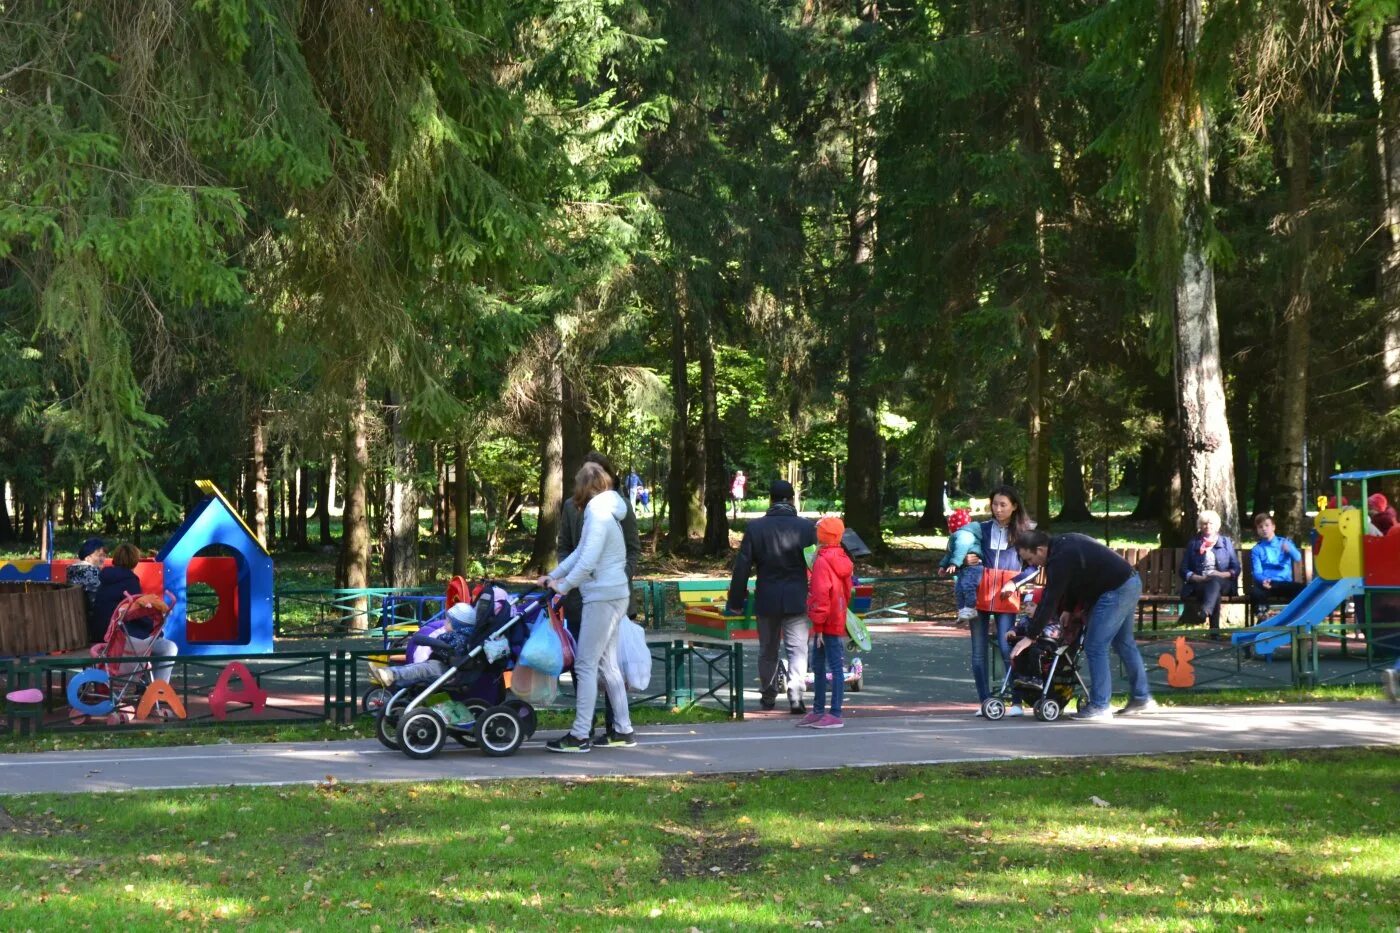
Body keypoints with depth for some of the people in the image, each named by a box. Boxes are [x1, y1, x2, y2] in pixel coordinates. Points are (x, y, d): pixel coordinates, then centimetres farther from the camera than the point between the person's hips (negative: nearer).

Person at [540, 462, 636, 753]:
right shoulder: (605, 511, 15)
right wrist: (552, 576, 18)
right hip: (615, 595, 9)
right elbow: (580, 553, 21)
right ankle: (622, 731, 18)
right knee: (607, 664, 14)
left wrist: (562, 587, -10)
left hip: (602, 597, -9)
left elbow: (587, 562, -22)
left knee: (586, 665, -6)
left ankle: (580, 735, -5)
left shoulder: (598, 513, -15)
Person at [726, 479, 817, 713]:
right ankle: (795, 696, -11)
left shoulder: (755, 527, -4)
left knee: (768, 650, 15)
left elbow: (742, 568, -2)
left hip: (766, 599, 1)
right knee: (797, 649, 2)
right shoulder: (807, 527, -6)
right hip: (797, 599, -1)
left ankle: (768, 697, 23)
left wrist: (736, 602, 5)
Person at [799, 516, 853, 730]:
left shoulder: (822, 561, -16)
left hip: (827, 624, -9)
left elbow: (820, 596, -20)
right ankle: (818, 710, 24)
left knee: (835, 667, -8)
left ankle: (835, 715, -6)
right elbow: (847, 591, 18)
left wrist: (818, 625, -17)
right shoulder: (842, 559, 11)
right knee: (819, 666, 17)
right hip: (838, 622, 9)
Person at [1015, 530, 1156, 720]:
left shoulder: (1060, 558, -22)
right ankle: (1142, 698, 28)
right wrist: (1066, 609, 8)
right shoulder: (1061, 544, 9)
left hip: (1116, 591, -11)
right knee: (1124, 643, 20)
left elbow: (1050, 599, -22)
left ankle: (1099, 707, -4)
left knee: (1095, 647, -7)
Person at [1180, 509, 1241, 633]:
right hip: (1199, 584, 0)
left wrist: (1222, 575, -10)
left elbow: (1236, 569, 12)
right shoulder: (1194, 544, 19)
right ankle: (1214, 629, -55)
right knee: (1213, 590, -38)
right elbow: (1184, 570, 9)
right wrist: (1201, 578, -11)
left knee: (1215, 581, -39)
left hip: (1222, 583, 0)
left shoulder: (1226, 542, 21)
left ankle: (1204, 612, -68)